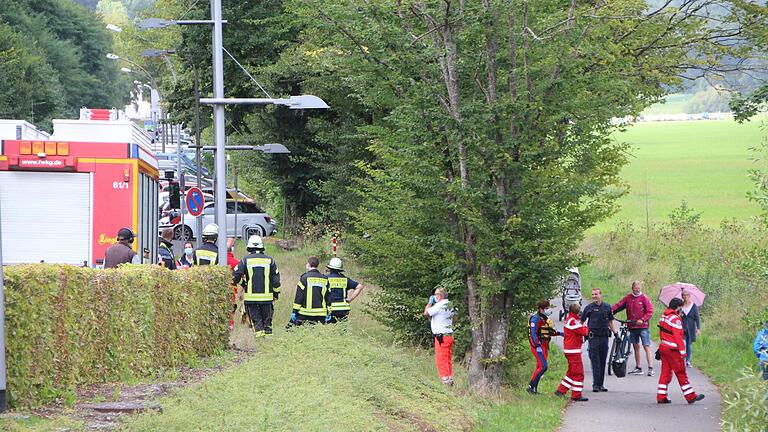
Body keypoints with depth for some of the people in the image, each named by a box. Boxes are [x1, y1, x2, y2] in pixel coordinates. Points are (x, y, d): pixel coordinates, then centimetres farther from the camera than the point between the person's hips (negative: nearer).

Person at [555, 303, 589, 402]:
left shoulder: (569, 319, 16)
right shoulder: (573, 321, -18)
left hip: (569, 350, 10)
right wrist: (585, 326, 1)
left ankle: (560, 391, 22)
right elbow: (584, 331, -18)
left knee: (572, 372, 19)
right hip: (574, 351, -10)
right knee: (578, 373, -6)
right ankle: (576, 395, -4)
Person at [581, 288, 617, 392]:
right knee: (595, 361, -7)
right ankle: (596, 384, -8)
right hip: (593, 336, -3)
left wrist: (615, 332, 11)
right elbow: (581, 322, 6)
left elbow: (611, 321, 19)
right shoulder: (589, 307, 2)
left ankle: (601, 384, 11)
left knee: (603, 361, 5)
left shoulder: (607, 307, 10)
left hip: (604, 336, 3)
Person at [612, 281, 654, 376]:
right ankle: (638, 368, 20)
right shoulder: (628, 298, 7)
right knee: (636, 346, 12)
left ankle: (650, 368, -13)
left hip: (642, 326, -5)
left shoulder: (644, 298, -4)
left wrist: (642, 320, -21)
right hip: (632, 326, 5)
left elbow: (650, 312, -8)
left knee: (646, 346, -9)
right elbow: (619, 305, 0)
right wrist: (611, 310, -19)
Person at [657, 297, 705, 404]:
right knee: (681, 373, -1)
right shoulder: (675, 318, -17)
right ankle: (690, 397, 5)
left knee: (665, 372, 11)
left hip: (663, 347, 8)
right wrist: (682, 351, -16)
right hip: (672, 350, -8)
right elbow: (678, 336, -18)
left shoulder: (663, 316, 10)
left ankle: (661, 397, 9)